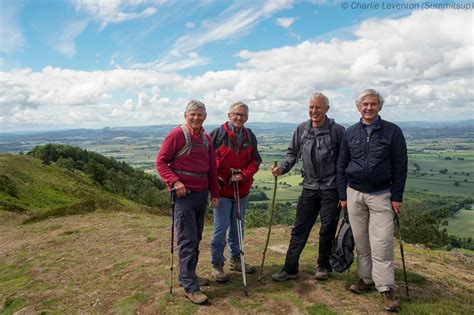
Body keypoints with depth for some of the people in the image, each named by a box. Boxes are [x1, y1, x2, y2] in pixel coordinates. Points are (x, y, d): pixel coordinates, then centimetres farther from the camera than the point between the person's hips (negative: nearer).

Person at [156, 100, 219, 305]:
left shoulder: (207, 138, 10)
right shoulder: (177, 134, -10)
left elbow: (211, 168, 14)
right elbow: (160, 161, -10)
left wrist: (214, 192, 13)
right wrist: (175, 182, -22)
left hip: (202, 194, 7)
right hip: (184, 194, -7)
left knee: (196, 238, 15)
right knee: (188, 240, -5)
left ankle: (188, 275, 30)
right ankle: (190, 287, 4)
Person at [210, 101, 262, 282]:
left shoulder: (250, 136, 6)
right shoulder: (218, 133, -8)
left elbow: (255, 160, 6)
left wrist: (244, 175, -10)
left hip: (242, 189, 5)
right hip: (222, 189, -5)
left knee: (237, 226, 18)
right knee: (221, 228, -1)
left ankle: (235, 259, 34)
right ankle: (217, 264, 16)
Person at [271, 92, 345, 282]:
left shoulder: (337, 130, -7)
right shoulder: (301, 129, 4)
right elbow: (293, 153, 13)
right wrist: (282, 168, -4)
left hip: (331, 188, -3)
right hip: (309, 187, 3)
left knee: (327, 229, 9)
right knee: (299, 228, 5)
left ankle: (323, 266, 28)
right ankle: (290, 268, 13)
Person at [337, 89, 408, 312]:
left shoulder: (392, 131, -2)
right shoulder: (350, 133, 5)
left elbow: (400, 166, -1)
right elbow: (341, 165, 8)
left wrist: (397, 197, -5)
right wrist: (343, 195, 6)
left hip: (381, 195, -2)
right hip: (355, 194, 3)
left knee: (382, 242, -4)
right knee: (361, 241, 10)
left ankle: (386, 289, 7)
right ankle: (366, 279, 24)